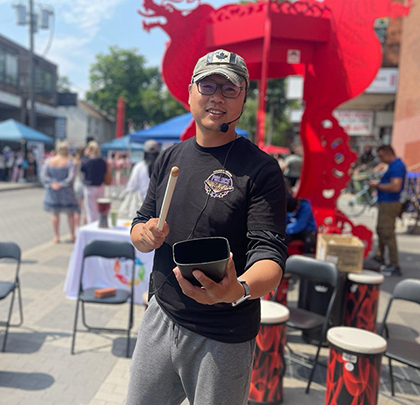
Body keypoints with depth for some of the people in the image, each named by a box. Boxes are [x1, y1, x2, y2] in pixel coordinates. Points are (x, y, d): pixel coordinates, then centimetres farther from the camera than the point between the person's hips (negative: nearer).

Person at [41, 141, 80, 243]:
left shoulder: (49, 161, 0)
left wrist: (51, 184, -10)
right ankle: (73, 236, 15)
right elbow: (71, 176, -18)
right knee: (70, 213, 10)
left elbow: (43, 175, -5)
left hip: (53, 191, 3)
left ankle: (56, 237, 15)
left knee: (55, 214, 11)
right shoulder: (69, 162, -10)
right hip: (66, 192, -2)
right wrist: (62, 184, -11)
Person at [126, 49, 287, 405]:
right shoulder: (171, 157, 5)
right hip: (161, 316, 5)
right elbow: (140, 227, 11)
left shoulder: (261, 168, -13)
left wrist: (239, 289, -40)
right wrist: (145, 234, -12)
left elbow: (270, 254, -19)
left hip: (223, 338, -5)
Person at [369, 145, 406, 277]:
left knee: (388, 234, -8)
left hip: (390, 204, -11)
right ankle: (380, 257, 37)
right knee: (381, 230, 22)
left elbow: (395, 187, -29)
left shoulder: (396, 166, -19)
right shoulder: (395, 165, 13)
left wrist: (378, 185, -17)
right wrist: (378, 183, 7)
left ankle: (394, 266, -2)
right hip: (385, 203, 11)